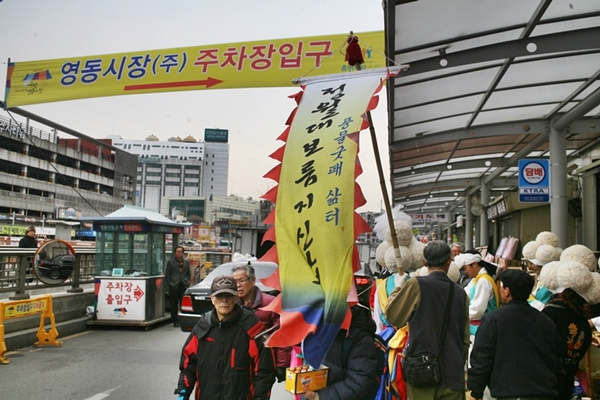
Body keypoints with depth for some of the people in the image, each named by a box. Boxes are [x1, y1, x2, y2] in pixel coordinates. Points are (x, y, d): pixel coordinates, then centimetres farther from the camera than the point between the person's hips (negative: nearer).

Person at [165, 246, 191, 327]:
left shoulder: (187, 262, 13)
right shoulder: (170, 262, 5)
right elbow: (167, 275, 5)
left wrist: (188, 282, 5)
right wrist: (170, 283, -4)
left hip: (184, 286, 1)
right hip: (174, 287, -1)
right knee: (174, 305, 4)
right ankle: (175, 321, 13)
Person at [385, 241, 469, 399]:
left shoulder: (416, 285, -10)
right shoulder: (460, 293, 5)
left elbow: (392, 316, 1)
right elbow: (465, 338, 13)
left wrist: (398, 288, 13)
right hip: (452, 373, 4)